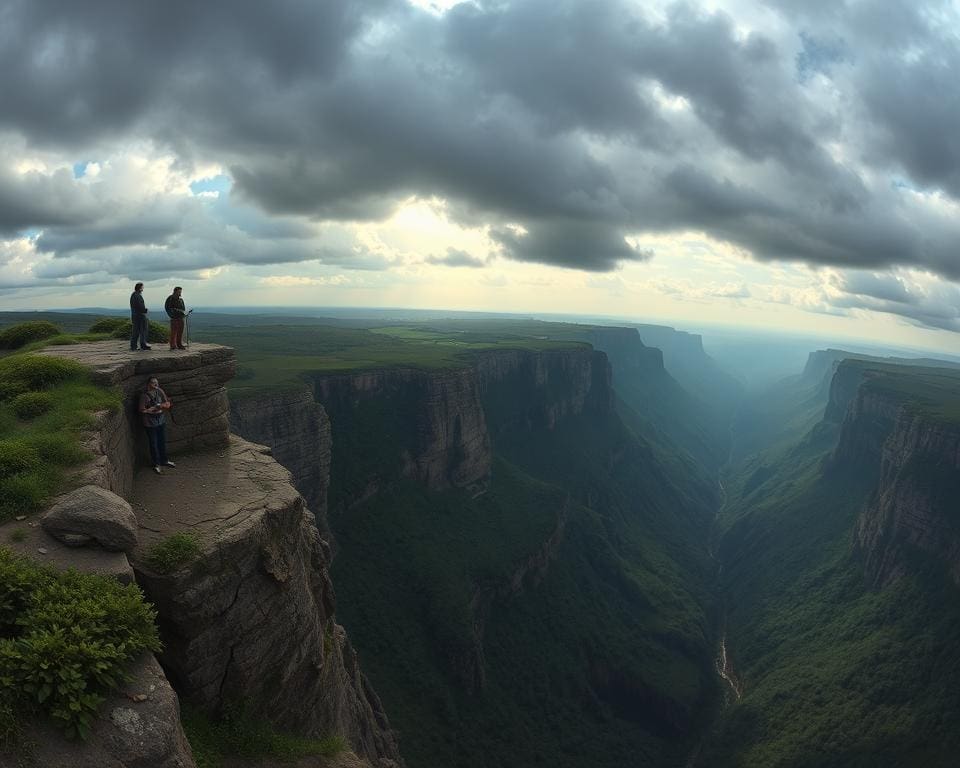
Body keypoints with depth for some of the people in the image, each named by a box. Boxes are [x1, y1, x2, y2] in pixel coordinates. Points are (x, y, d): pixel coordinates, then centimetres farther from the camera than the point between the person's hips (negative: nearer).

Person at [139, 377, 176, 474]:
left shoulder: (160, 391, -1)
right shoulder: (144, 395, -16)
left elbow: (167, 404, 4)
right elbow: (142, 411, -17)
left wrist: (160, 406, -15)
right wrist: (155, 409, -18)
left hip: (161, 421, 5)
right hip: (150, 423, -5)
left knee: (163, 441, 17)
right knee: (154, 444, 7)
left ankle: (164, 461, 35)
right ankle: (156, 464, 22)